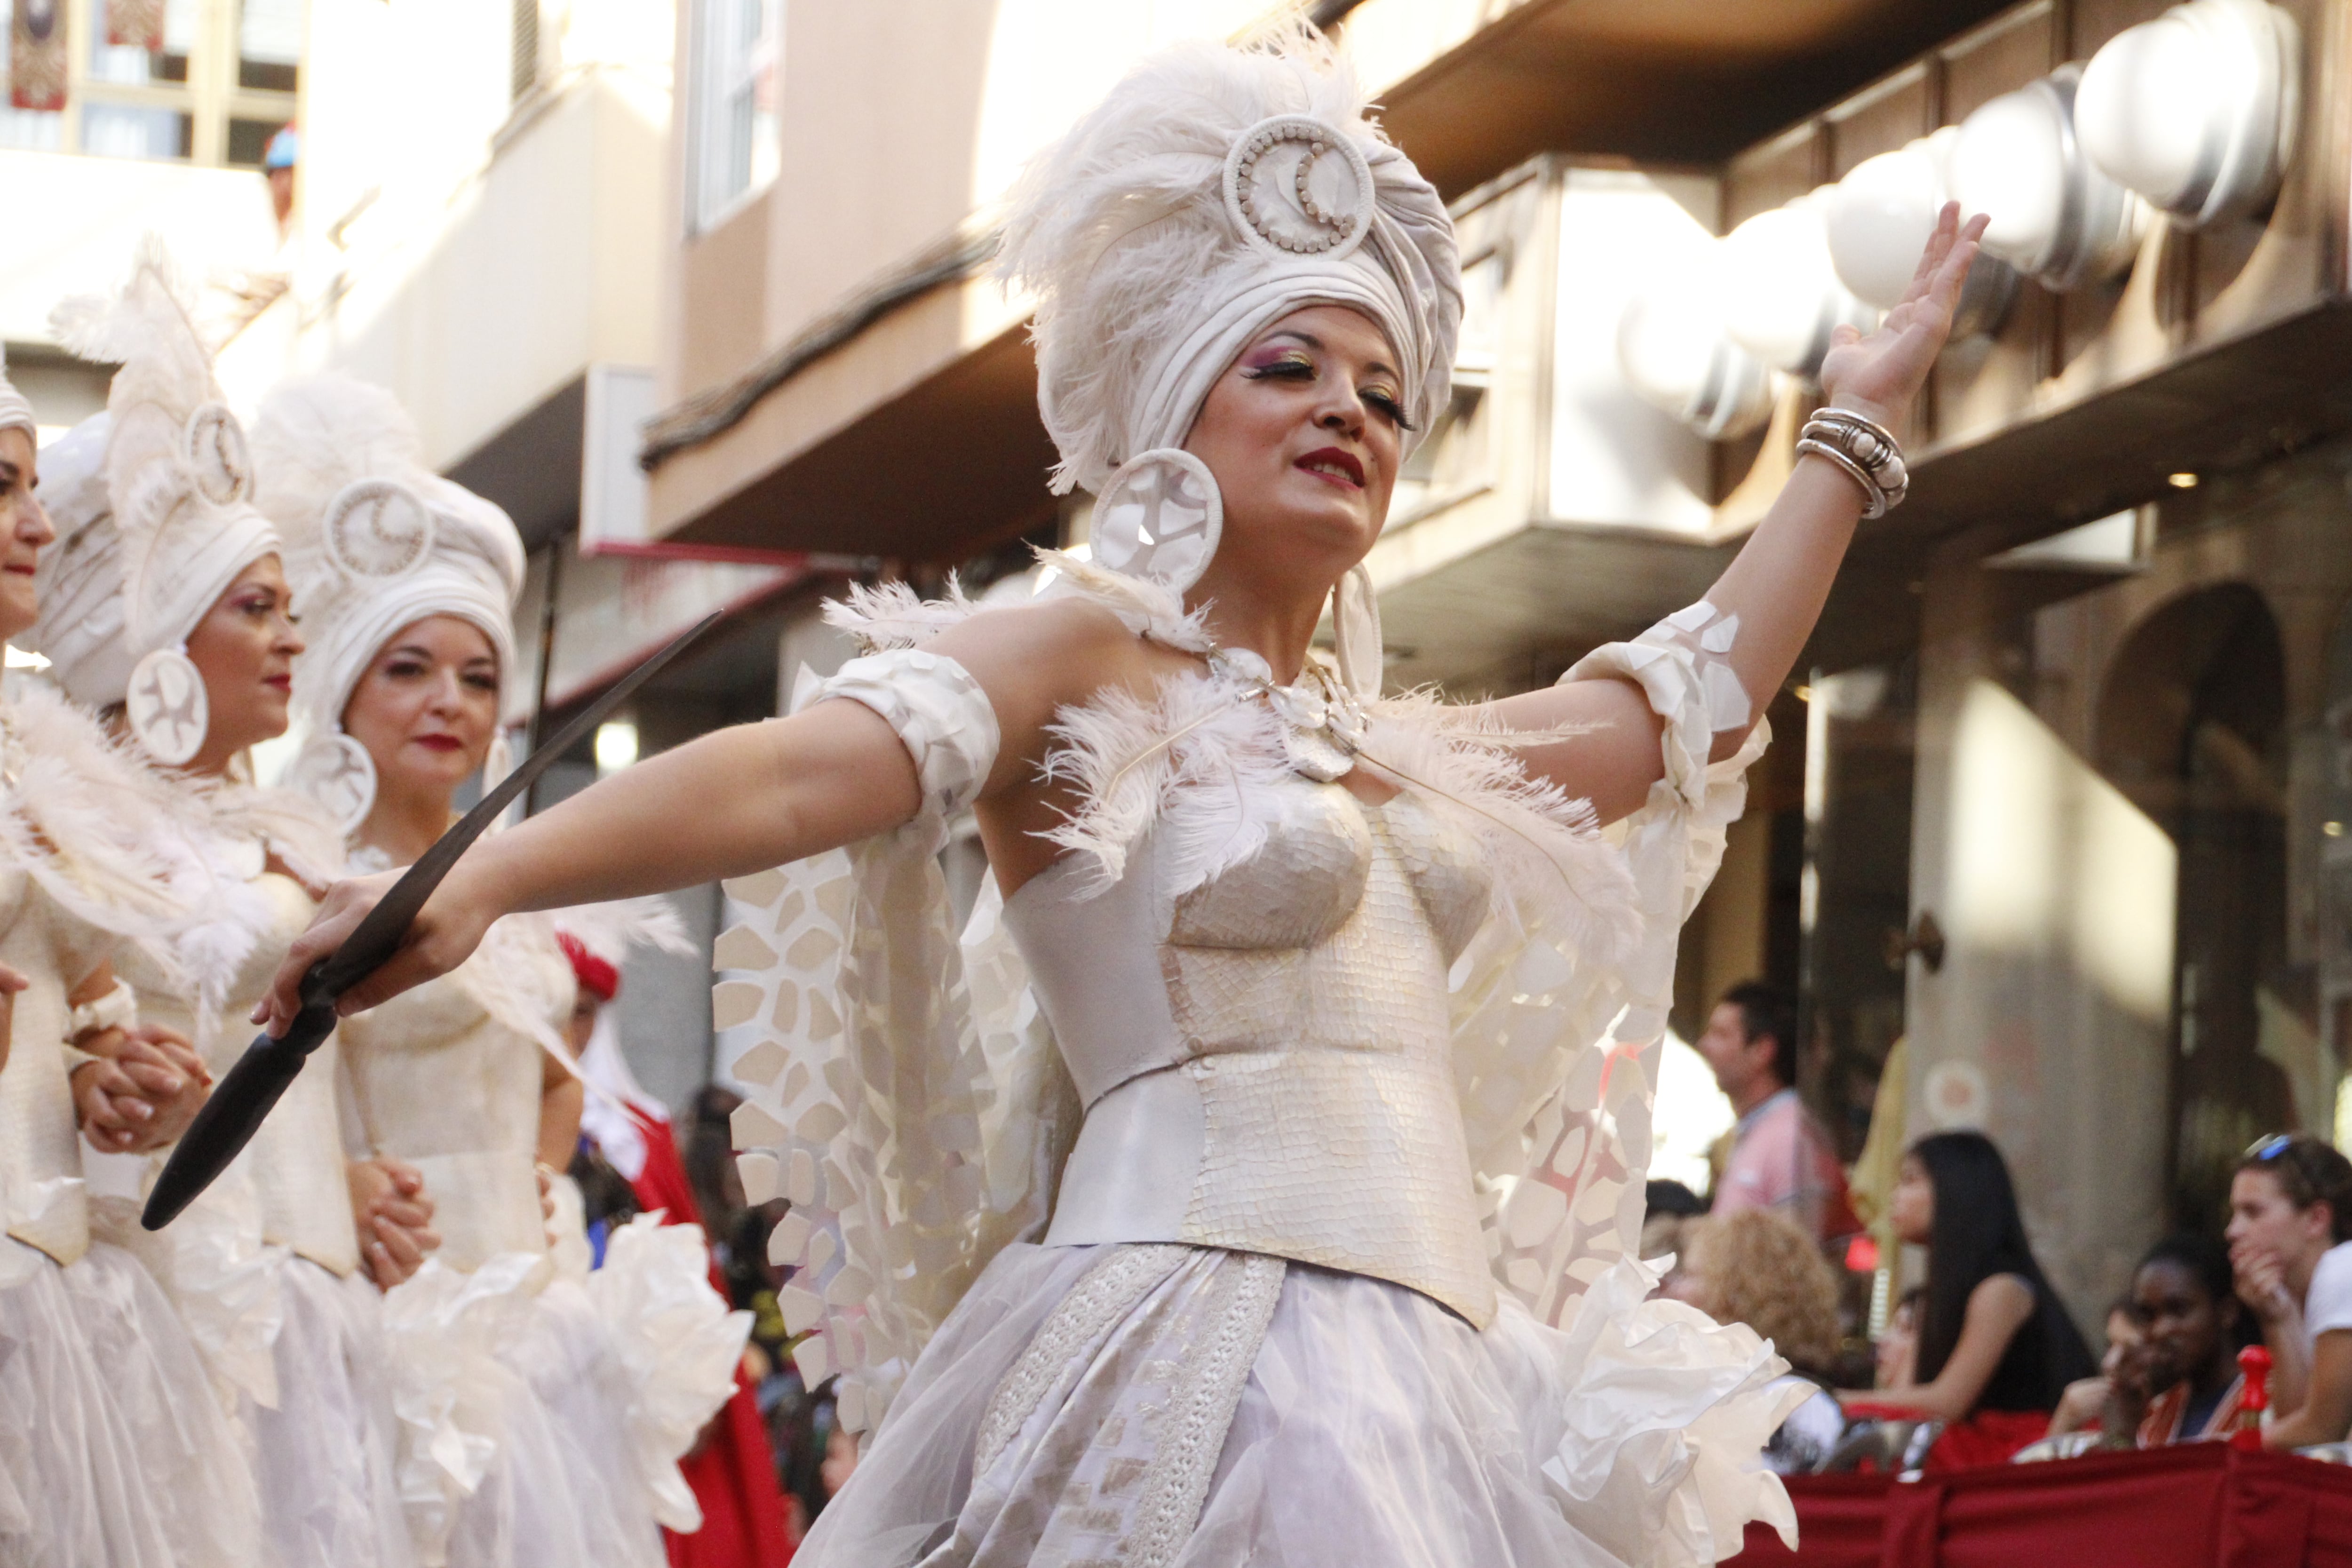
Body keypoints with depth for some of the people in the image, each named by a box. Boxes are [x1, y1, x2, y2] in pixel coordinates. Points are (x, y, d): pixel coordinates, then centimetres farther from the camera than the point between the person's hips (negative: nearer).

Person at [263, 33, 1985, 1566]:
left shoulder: (1390, 745, 23)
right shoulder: (1083, 656, 0)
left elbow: (1699, 698, 34)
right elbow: (793, 769, -16)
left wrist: (1855, 427, 40)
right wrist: (478, 877, -32)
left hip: (1431, 1372, 8)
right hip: (1201, 1350, -8)